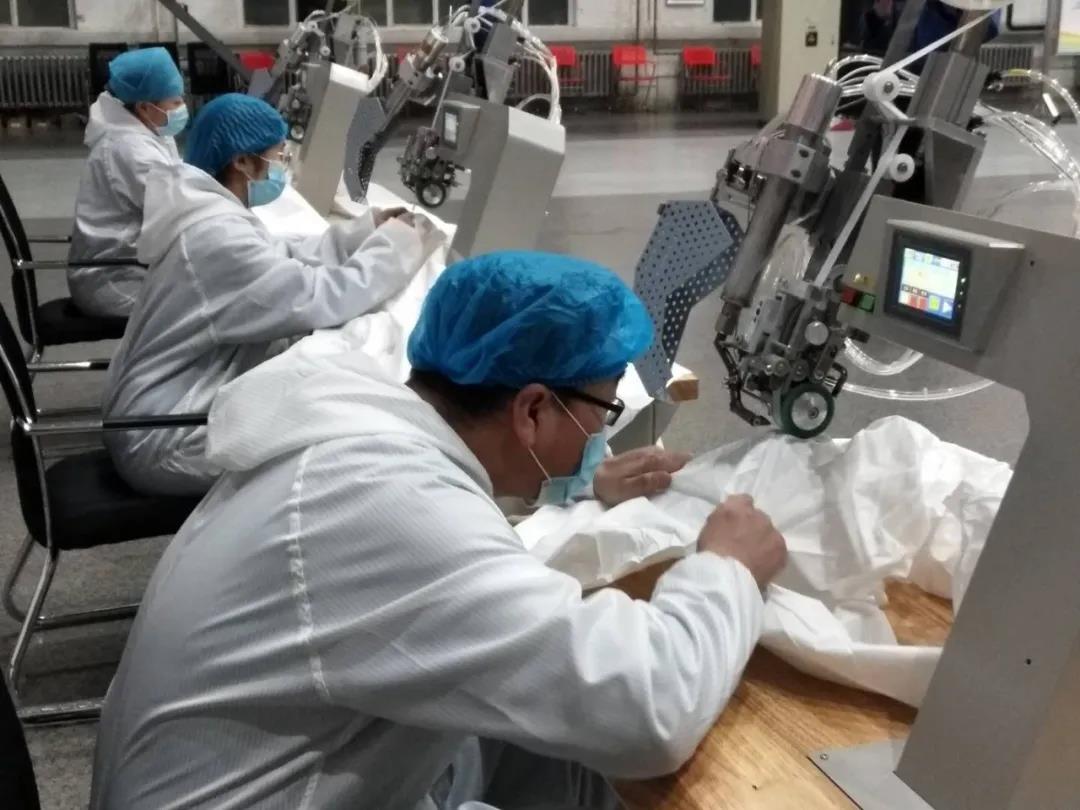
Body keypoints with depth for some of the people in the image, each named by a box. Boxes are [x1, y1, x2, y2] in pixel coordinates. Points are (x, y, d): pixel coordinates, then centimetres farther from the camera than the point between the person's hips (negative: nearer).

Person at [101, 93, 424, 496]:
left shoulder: (209, 208, 5)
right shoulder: (216, 234, -26)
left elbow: (287, 260, 13)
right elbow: (321, 299, -29)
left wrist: (366, 231, 5)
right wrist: (394, 243, -14)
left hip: (166, 405, 10)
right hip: (161, 439, -9)